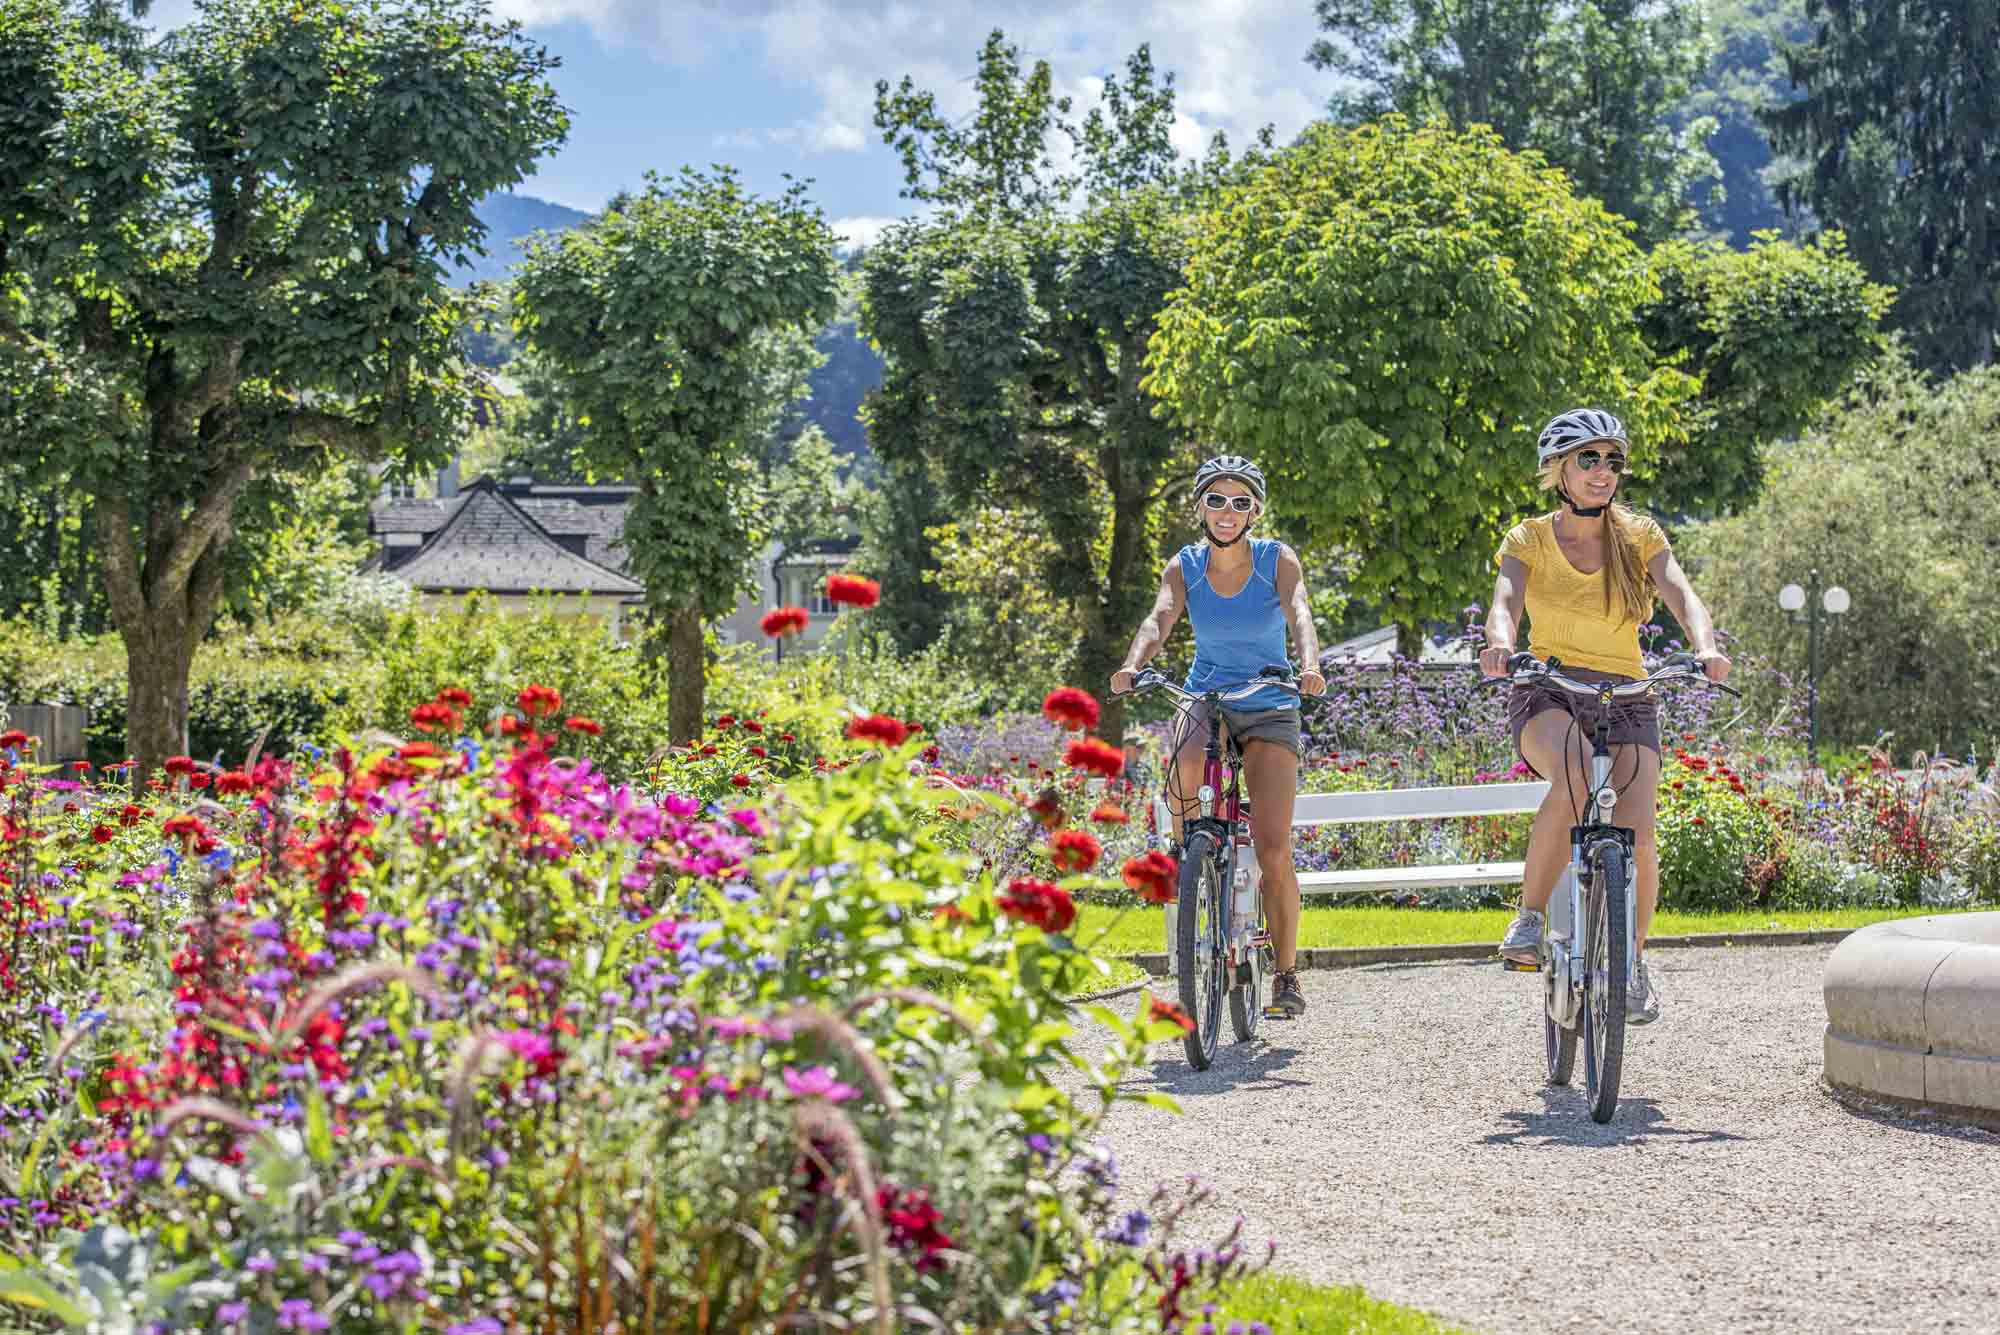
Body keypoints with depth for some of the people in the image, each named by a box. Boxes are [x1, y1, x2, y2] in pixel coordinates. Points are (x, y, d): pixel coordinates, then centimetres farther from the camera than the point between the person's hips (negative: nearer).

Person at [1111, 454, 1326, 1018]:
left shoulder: (1278, 560, -9)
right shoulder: (1185, 567, -5)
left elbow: (1299, 613, -26)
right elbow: (1159, 618, -21)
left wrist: (1311, 665, -47)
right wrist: (1132, 666, -42)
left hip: (1269, 711, -1)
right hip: (1206, 700, 1)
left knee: (1273, 851, -11)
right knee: (1186, 762, -36)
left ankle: (1286, 972, 3)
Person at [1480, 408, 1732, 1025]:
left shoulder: (1639, 535, 5)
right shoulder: (1529, 540, 1)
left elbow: (1682, 596, -11)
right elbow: (1505, 602, -16)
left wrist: (1705, 648, -32)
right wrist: (1500, 642, -40)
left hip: (1625, 697, 2)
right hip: (1548, 695, -2)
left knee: (1636, 837, -17)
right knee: (1575, 772, -37)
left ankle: (1633, 963, 9)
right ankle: (1532, 915, -20)